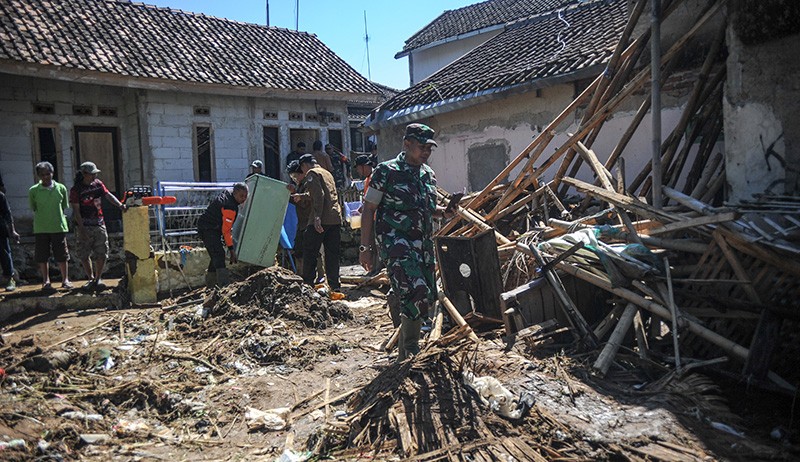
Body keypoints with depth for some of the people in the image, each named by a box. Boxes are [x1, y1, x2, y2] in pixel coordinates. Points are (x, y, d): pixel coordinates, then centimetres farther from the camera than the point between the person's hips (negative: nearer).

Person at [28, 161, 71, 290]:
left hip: (59, 226, 0)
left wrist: (55, 217, 7)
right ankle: (46, 281, 19)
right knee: (42, 257, 6)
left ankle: (65, 280, 17)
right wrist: (43, 217, 4)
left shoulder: (61, 188, 0)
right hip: (40, 228, 0)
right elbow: (33, 208, 9)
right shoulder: (33, 190, -3)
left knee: (62, 256, 5)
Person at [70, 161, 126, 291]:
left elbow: (108, 195, 3)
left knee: (101, 254, 0)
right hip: (85, 226, -3)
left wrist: (120, 205, -17)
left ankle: (98, 278, 10)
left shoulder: (98, 183, 7)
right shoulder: (76, 190, -7)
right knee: (84, 255, 4)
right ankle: (91, 278, 18)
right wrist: (81, 229, -14)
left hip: (99, 224, 4)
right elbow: (76, 211, -9)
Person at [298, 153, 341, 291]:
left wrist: (317, 217, -22)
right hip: (336, 218, 8)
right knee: (332, 252, 8)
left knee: (310, 252, 1)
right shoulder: (327, 173, 24)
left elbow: (319, 195, -16)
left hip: (321, 220, -8)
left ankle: (308, 284, 3)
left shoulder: (311, 173, -1)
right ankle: (334, 284, 8)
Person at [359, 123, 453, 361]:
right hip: (396, 243, -7)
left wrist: (444, 211, 5)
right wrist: (366, 248, -7)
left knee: (426, 297, 8)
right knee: (417, 293, -21)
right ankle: (412, 350, -5)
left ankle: (404, 355, 23)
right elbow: (369, 210, -4)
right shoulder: (386, 171, -5)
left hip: (423, 245, 8)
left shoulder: (428, 174, 14)